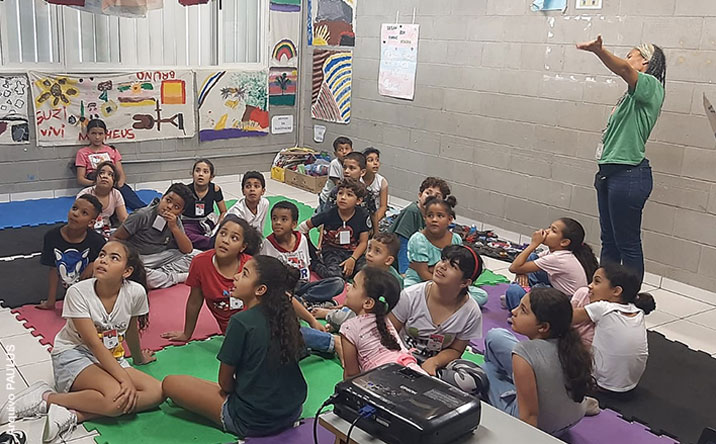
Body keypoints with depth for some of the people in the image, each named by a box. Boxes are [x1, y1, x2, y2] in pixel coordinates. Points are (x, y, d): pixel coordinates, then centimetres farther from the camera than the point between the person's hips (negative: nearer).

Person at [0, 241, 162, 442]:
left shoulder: (135, 292, -11)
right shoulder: (78, 292, -18)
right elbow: (94, 344, -21)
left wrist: (138, 359, 25)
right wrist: (125, 379, -28)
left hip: (111, 359, 5)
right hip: (73, 355, -5)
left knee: (156, 392, -19)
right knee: (118, 398, -32)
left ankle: (73, 414, -22)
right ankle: (44, 398, -12)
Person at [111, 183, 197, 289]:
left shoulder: (176, 222, 2)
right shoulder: (142, 215, -14)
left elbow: (188, 250, -5)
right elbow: (115, 238, -10)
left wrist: (174, 227, -17)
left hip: (160, 258, 5)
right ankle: (177, 277, -23)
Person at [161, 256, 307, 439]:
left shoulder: (241, 322, -23)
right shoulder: (284, 315, -4)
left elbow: (225, 382, -11)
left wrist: (230, 389, 10)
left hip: (253, 423, -5)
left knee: (170, 383, 4)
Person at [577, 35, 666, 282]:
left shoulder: (650, 85, -9)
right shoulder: (634, 93, 21)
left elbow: (623, 69, -30)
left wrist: (598, 51, -45)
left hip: (629, 175, -10)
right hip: (611, 173, 10)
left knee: (628, 244, -3)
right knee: (609, 240, 16)